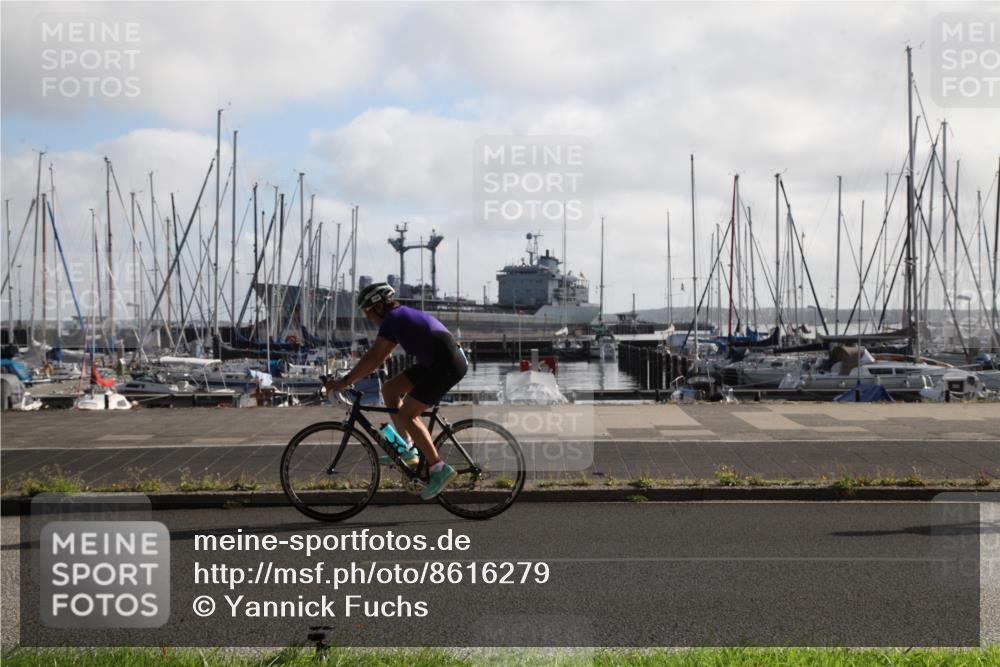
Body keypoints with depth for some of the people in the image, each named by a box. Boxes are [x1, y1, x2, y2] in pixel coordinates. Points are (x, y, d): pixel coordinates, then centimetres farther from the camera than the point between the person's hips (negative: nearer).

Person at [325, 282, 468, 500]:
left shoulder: (392, 318, -10)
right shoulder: (402, 315, 18)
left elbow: (373, 357, -17)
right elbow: (379, 357, 22)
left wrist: (345, 381, -14)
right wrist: (352, 377, 18)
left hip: (447, 364, -10)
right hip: (434, 362, 10)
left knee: (405, 415, -9)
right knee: (389, 390, 11)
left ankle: (439, 469, -8)